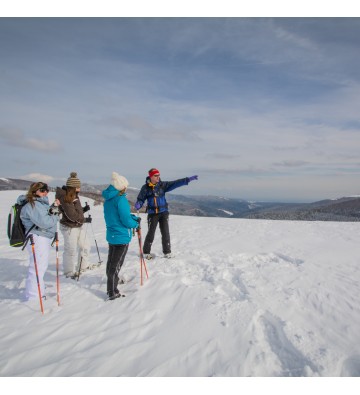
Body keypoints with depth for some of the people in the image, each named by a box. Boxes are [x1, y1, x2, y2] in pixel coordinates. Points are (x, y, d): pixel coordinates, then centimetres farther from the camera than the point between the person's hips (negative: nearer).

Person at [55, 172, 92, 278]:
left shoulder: (74, 196, 8)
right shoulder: (64, 198, -21)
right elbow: (72, 215, -24)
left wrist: (84, 209, -2)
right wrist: (85, 219, -15)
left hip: (79, 226, 10)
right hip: (70, 228, -9)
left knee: (85, 246, 19)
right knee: (71, 251, 3)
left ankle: (84, 266, 38)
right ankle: (69, 272, 20)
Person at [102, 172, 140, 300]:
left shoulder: (108, 198, 6)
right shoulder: (120, 199, -22)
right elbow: (126, 220, -23)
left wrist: (134, 218, 3)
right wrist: (135, 224, -3)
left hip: (111, 235, 9)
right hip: (121, 237, -9)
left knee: (111, 261, 24)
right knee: (116, 264, -1)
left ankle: (112, 281, 45)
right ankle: (112, 292, 7)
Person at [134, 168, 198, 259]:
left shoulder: (163, 185, 1)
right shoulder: (145, 188, -3)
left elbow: (175, 183, -5)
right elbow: (140, 199, -1)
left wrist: (188, 179, -13)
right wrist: (138, 205, -24)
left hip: (163, 212, 2)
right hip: (152, 213, -2)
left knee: (165, 233, 4)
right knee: (151, 233, 0)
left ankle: (167, 252, 17)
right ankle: (146, 252, 18)